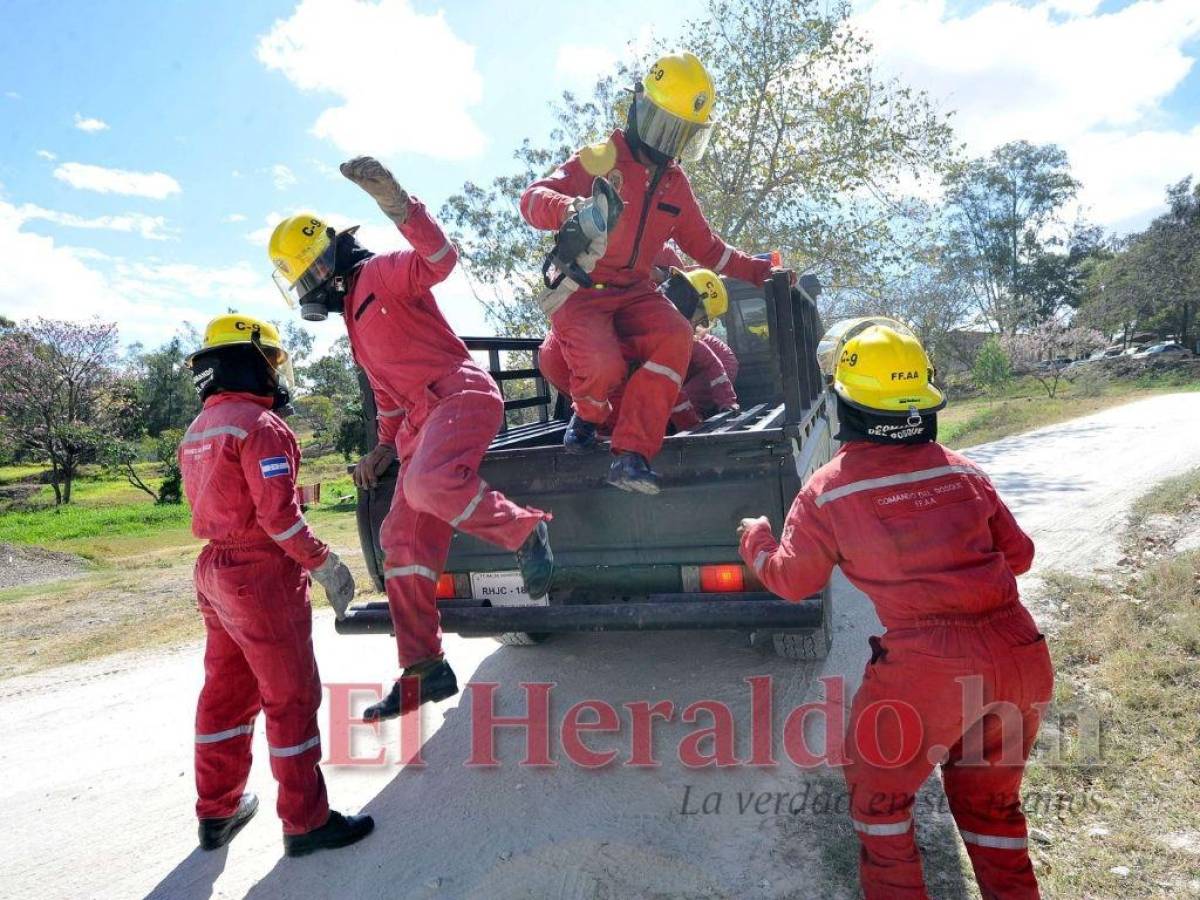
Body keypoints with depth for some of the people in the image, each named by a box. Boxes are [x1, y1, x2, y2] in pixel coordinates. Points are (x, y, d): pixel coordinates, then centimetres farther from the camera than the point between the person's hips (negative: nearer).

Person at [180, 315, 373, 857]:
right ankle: (305, 822, 10)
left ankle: (217, 812, 30)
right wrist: (324, 563, -14)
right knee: (290, 697, 0)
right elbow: (279, 515, -22)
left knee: (225, 691, 18)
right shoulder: (259, 424, -17)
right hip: (261, 575, -9)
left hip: (215, 570, 9)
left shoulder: (198, 430, 12)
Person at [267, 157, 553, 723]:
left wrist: (396, 202, -37)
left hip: (461, 394, -9)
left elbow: (440, 258, -23)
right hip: (421, 419, 9)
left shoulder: (382, 273, -1)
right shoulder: (353, 315, 26)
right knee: (405, 544, 3)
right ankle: (423, 670, 9)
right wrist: (385, 447, 24)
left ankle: (525, 530, -13)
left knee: (430, 484, -38)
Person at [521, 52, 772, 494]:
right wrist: (571, 210, -42)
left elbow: (704, 246, 25)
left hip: (634, 293, 5)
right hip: (580, 292, -5)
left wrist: (757, 270, 18)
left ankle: (631, 454, -26)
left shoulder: (675, 184, 15)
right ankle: (587, 415, 7)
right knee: (603, 365, -32)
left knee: (676, 337, -26)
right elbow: (534, 197, -19)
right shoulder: (599, 159, -6)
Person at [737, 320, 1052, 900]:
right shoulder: (962, 471, 4)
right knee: (989, 799, 28)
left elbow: (791, 581, 7)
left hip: (927, 672, -5)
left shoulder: (828, 491, -6)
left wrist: (755, 540, 26)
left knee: (879, 789, 21)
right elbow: (1017, 555, 15)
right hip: (1022, 658, 5)